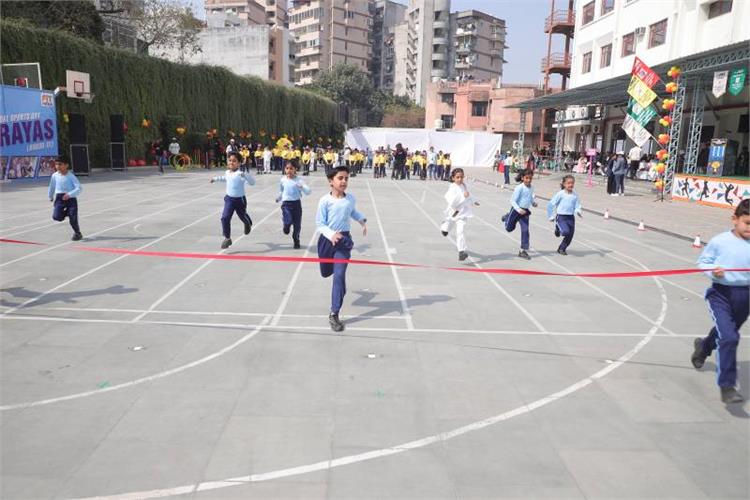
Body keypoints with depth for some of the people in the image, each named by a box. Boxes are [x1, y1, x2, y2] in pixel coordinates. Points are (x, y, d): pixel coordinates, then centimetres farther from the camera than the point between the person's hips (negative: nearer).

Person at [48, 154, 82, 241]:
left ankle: (77, 233, 19)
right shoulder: (55, 176, 3)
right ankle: (66, 212, 20)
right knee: (57, 217, -14)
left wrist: (69, 194, -29)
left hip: (71, 198, -3)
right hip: (59, 198, 3)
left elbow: (78, 188, -16)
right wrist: (50, 197, 29)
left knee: (73, 218, -4)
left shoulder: (71, 176, -9)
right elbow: (52, 187, 19)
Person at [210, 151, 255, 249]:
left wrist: (244, 175, -45)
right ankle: (227, 238, 0)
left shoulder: (240, 174, -22)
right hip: (229, 199, 4)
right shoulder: (227, 172, 0)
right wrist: (216, 178, 31)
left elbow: (252, 182, -32)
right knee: (225, 218, -10)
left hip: (240, 199, -4)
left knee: (243, 216, 20)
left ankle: (248, 224, 58)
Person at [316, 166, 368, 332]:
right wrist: (331, 234, -29)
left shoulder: (351, 199, -3)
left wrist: (362, 220, 3)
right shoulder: (325, 201, -14)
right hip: (328, 239, 0)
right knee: (326, 273, 19)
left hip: (344, 239, 1)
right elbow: (319, 223, -12)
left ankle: (334, 314, -6)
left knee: (339, 276, -10)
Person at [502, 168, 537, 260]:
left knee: (525, 230, -3)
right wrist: (519, 209, -31)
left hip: (525, 211, 5)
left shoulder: (531, 188, 2)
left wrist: (533, 202, 2)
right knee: (509, 228, 13)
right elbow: (513, 201, -19)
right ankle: (506, 217, 48)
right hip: (516, 210, -5)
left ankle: (523, 251, 4)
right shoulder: (519, 188, -19)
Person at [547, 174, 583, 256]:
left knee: (570, 236, 7)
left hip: (571, 217, 4)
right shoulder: (560, 194, -6)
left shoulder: (575, 195, 4)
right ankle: (558, 228, 8)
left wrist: (578, 212, -18)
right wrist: (550, 216, -1)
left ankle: (561, 249, 28)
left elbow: (577, 206, 5)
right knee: (566, 232, -26)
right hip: (561, 216, -4)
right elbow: (550, 204, -2)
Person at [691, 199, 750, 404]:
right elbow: (702, 261, 0)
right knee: (729, 337, -17)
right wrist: (712, 270, -19)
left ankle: (703, 346, 60)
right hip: (721, 293, -4)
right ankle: (727, 385, -7)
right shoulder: (719, 241, -9)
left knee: (724, 333, 25)